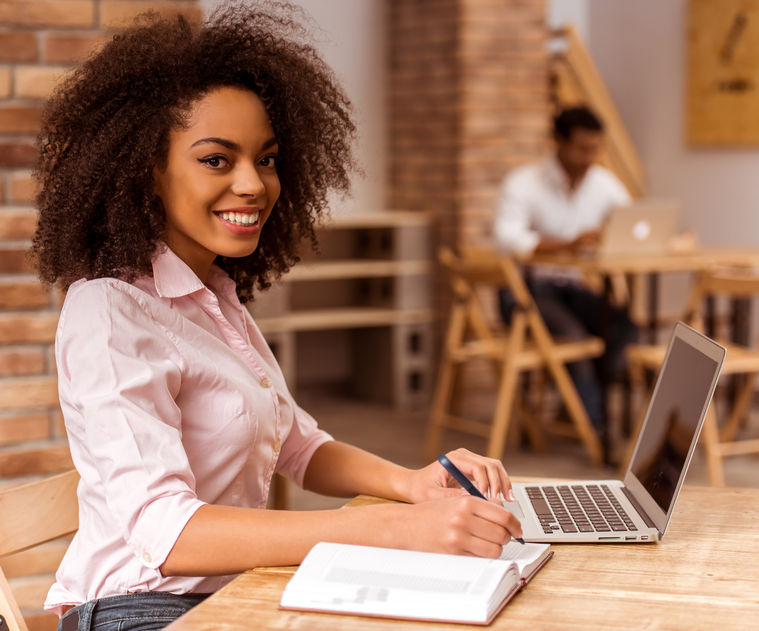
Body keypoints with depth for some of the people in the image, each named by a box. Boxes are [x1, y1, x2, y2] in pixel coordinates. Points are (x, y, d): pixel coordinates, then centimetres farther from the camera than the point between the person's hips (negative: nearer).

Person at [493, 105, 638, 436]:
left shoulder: (605, 183, 5)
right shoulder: (523, 183, -11)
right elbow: (506, 237, -28)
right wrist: (567, 244, -42)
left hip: (577, 288, 5)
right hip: (527, 288, -5)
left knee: (625, 328, -22)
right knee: (574, 334, -32)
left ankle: (578, 405, -1)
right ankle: (595, 429, -17)